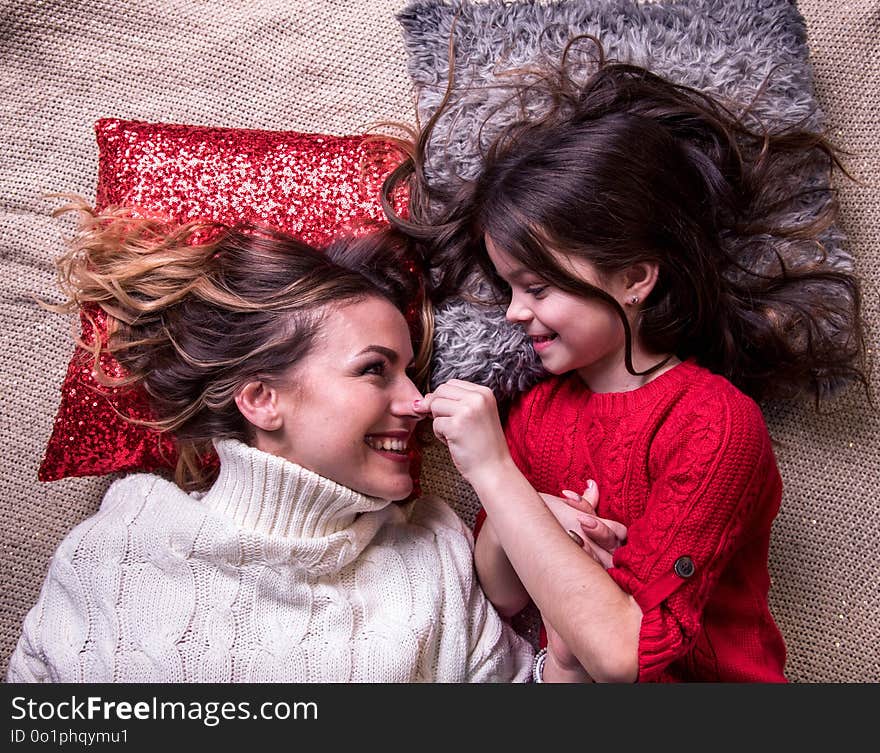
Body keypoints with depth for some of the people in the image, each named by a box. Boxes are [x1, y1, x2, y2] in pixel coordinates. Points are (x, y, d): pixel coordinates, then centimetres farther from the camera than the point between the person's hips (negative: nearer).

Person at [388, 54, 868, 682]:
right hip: (570, 672, 4)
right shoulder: (535, 408, -2)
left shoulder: (718, 422, -16)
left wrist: (492, 470, -24)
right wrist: (507, 534, -17)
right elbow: (498, 597, 2)